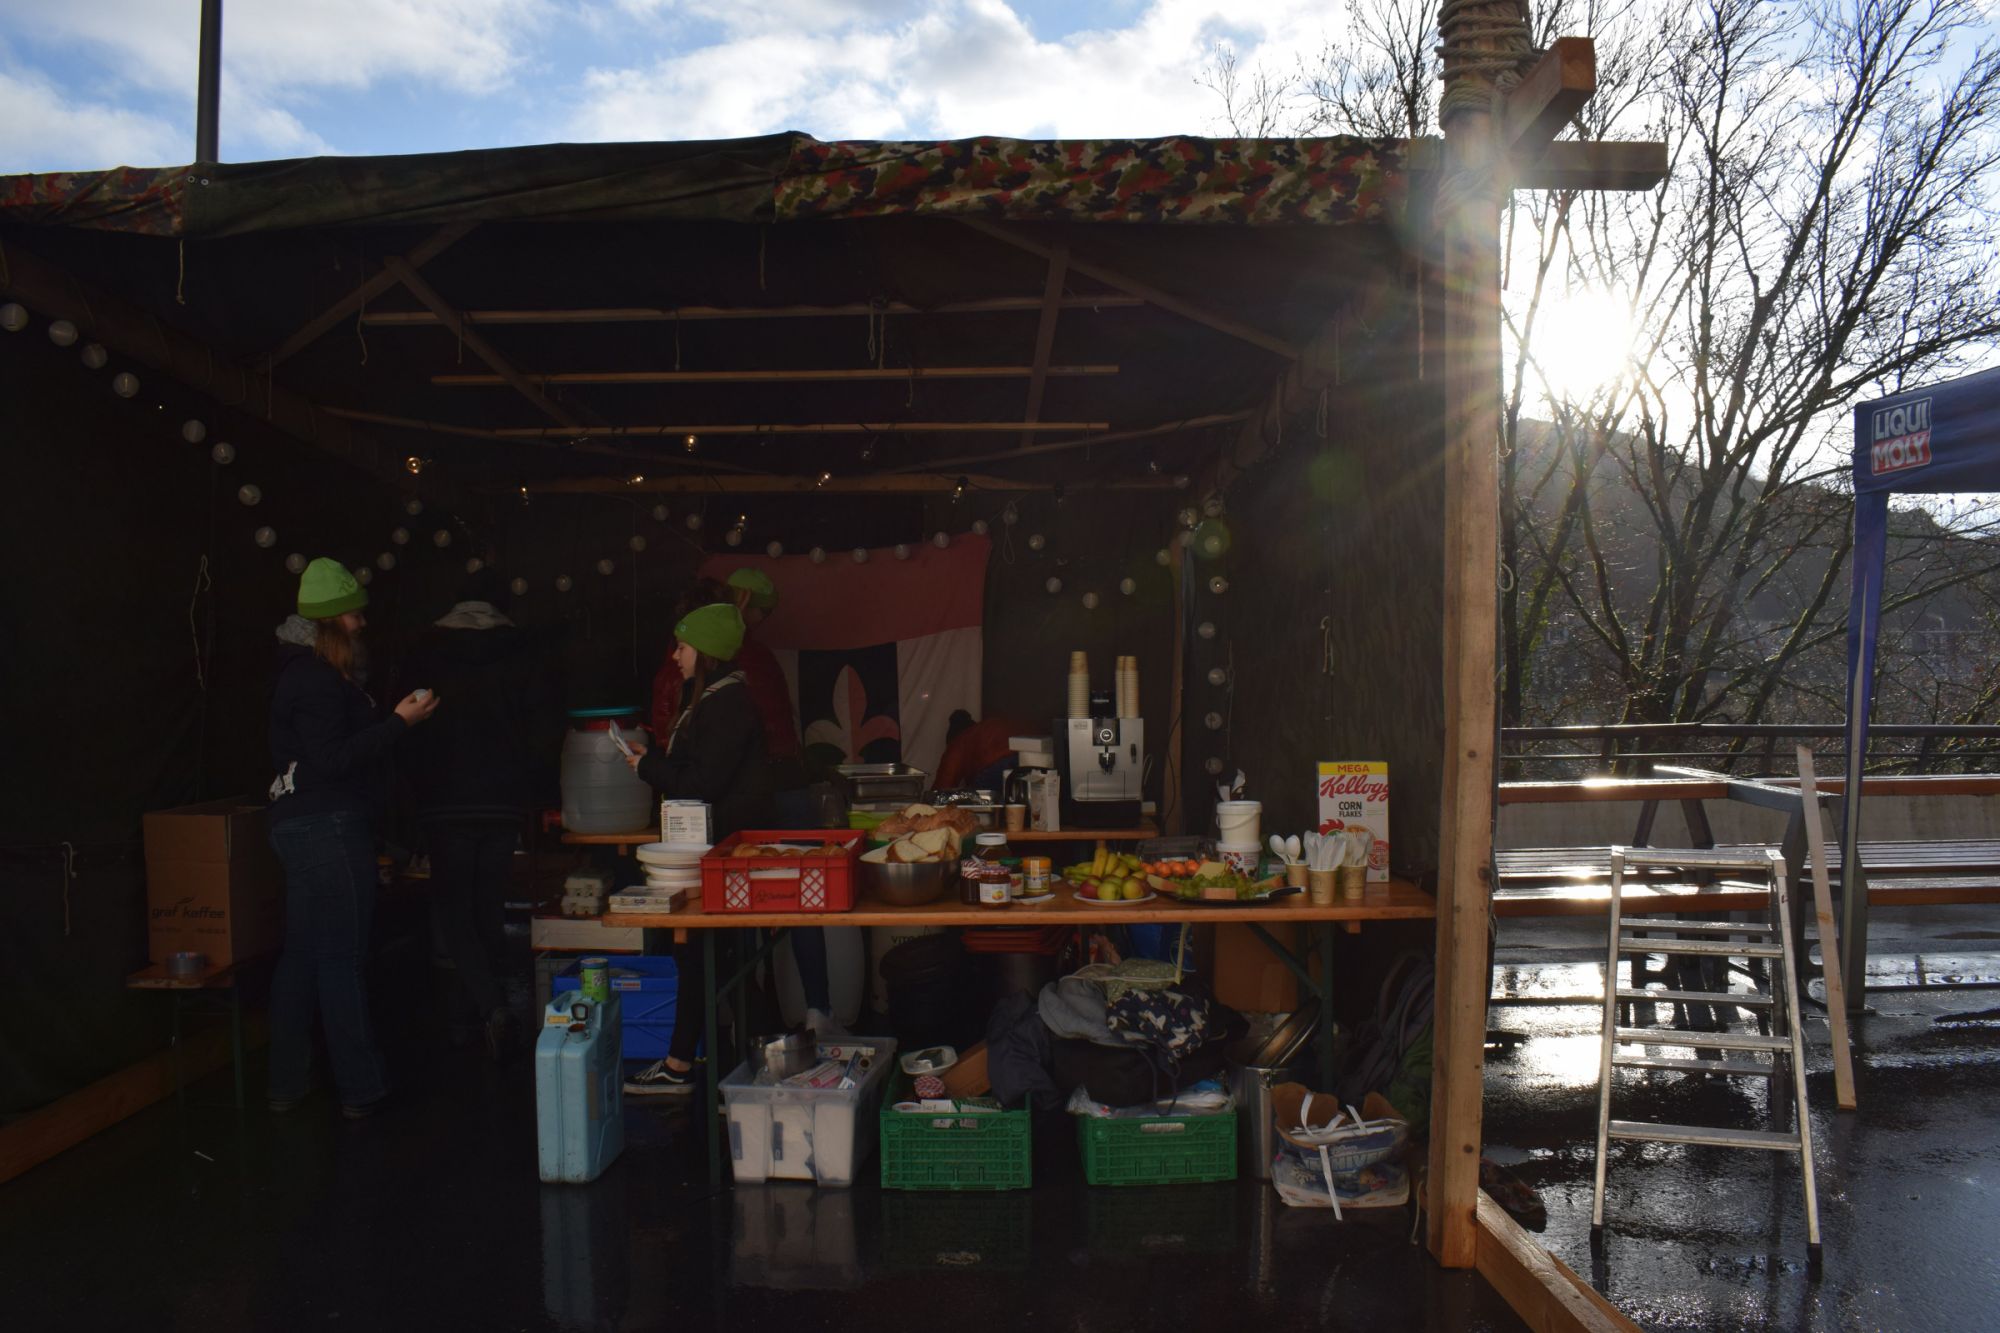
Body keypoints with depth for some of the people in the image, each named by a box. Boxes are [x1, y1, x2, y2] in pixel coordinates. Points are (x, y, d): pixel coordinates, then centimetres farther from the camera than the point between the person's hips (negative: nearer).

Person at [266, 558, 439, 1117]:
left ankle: (287, 1082, 22)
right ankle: (361, 1090, 0)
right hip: (331, 829, -10)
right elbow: (332, 760, -22)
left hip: (299, 824, 10)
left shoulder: (302, 673, 16)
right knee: (343, 957, -6)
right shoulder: (318, 681, -16)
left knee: (301, 954, 14)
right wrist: (399, 722, -20)